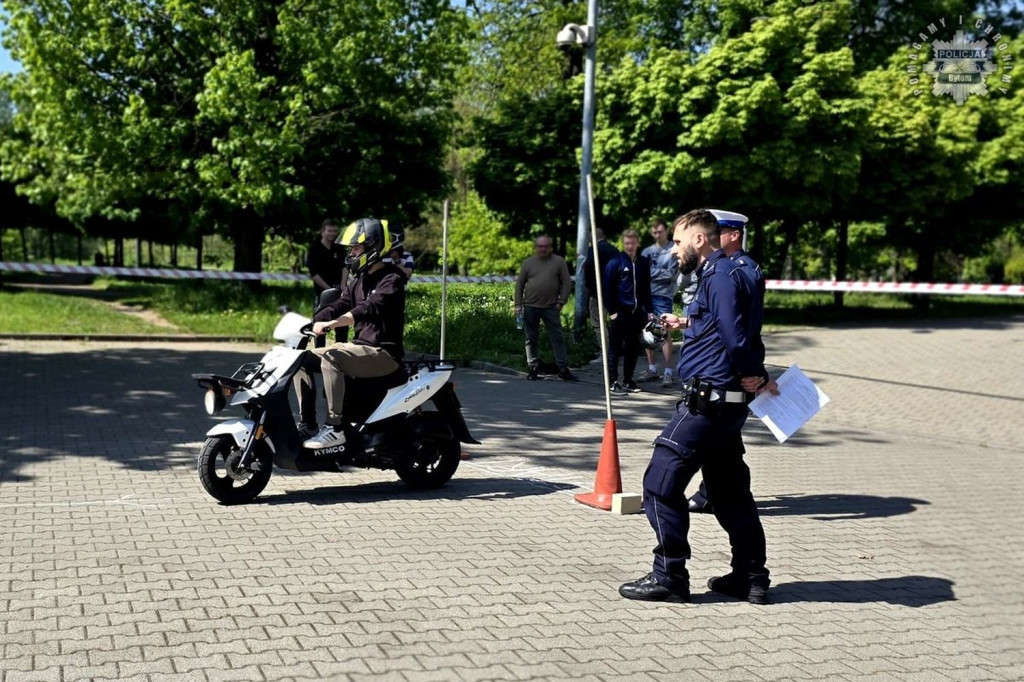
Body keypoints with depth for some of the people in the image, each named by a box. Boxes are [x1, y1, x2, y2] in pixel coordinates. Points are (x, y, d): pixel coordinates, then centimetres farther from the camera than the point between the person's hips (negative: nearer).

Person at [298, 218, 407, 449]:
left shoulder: (392, 280, -11)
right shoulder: (357, 281, 18)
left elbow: (368, 309, -28)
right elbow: (339, 306, 9)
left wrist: (331, 324, -39)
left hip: (384, 353, -9)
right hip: (360, 347, 9)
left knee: (330, 358, -32)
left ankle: (335, 428, -33)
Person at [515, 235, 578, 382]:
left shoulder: (559, 262, 4)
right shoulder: (528, 263, 8)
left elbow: (567, 283, 4)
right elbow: (519, 284, 10)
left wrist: (561, 302, -4)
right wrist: (518, 304, 3)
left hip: (551, 308, -1)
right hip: (530, 307, 2)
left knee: (558, 338, -3)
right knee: (531, 338, 6)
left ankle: (563, 369, -1)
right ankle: (533, 368, 16)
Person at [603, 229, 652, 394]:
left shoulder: (644, 263, 9)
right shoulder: (615, 262, -4)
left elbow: (647, 288, 14)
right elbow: (607, 288, -5)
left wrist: (648, 310, 8)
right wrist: (611, 311, -9)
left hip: (637, 312, 5)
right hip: (620, 312, -4)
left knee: (633, 348, 10)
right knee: (615, 348, 0)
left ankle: (628, 381, 20)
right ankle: (613, 382, 4)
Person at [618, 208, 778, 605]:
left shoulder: (720, 275, -13)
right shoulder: (719, 274, 18)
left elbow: (735, 335, -22)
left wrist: (756, 376, -11)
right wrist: (686, 326, 25)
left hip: (707, 400, -11)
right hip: (726, 403, 11)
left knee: (661, 483, -5)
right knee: (730, 489, 14)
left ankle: (669, 576, 1)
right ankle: (752, 577, 19)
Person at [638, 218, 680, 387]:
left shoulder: (673, 250, 0)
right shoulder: (647, 251, 15)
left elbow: (671, 275, -7)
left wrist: (652, 273, -3)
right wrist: (660, 273, -7)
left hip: (663, 296, -5)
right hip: (646, 295, 5)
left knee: (665, 333, -8)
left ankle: (668, 372, -5)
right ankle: (652, 369, 18)